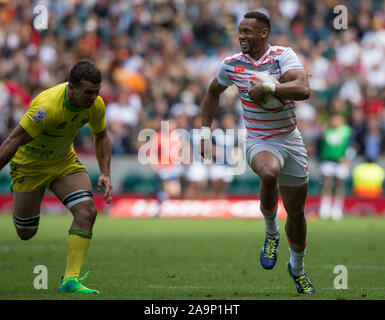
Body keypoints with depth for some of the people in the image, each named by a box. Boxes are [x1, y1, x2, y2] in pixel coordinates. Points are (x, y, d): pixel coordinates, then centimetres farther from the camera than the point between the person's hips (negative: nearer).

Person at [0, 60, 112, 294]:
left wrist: (105, 174, -8)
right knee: (26, 233, 5)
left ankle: (71, 280, -18)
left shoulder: (96, 105, -17)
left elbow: (101, 137, 5)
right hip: (29, 163, -5)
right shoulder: (48, 106, -36)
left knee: (87, 211, -19)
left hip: (64, 160, 5)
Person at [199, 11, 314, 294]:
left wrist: (268, 87, -33)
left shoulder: (283, 56, -9)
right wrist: (206, 132, 13)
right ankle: (271, 233, -11)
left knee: (296, 211, 9)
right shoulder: (232, 65, -2)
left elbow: (303, 90, -25)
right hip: (259, 142, -1)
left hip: (290, 141, 1)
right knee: (269, 173, -37)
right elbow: (213, 92, 18)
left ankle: (297, 268, 35)